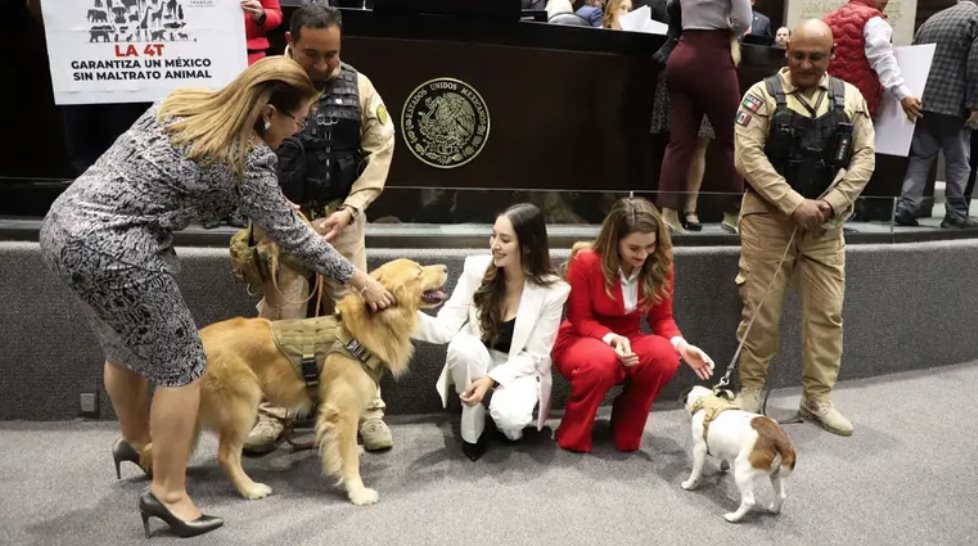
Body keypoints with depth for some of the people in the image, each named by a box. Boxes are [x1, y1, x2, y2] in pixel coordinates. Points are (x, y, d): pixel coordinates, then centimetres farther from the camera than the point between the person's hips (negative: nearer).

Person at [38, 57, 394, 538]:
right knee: (179, 365, 4)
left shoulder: (181, 102, 8)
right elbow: (292, 237, -5)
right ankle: (168, 493, 15)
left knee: (124, 345, 27)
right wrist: (359, 280, 6)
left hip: (64, 224, 9)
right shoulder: (249, 162, -13)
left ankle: (134, 439, 49)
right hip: (113, 251, -9)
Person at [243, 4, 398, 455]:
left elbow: (380, 149, 0)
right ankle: (272, 413, 19)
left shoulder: (357, 86, -2)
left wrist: (349, 209, -9)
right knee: (279, 316, 4)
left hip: (341, 217, 2)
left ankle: (367, 410, 16)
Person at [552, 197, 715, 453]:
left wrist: (680, 344, -23)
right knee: (601, 361, -40)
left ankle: (627, 432, -5)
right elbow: (580, 320, -12)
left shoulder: (660, 265, -10)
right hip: (579, 340, -4)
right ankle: (573, 437, -13)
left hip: (626, 341, 4)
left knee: (665, 356, -30)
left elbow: (661, 318, -2)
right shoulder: (586, 262, -21)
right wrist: (611, 339, -32)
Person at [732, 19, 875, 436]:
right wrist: (795, 204, -18)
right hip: (769, 216, -3)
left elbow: (865, 156, 5)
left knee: (827, 311, 6)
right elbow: (748, 156, -13)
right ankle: (751, 389, 17)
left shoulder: (850, 98, 8)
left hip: (826, 222, 4)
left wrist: (833, 202, -10)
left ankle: (818, 398, 19)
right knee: (761, 309, 2)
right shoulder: (763, 94, -4)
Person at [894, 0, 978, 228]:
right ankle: (956, 214, 9)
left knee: (920, 157, 7)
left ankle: (905, 209, -2)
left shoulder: (931, 20, 18)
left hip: (923, 100, 5)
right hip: (953, 103, -5)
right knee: (958, 161, 5)